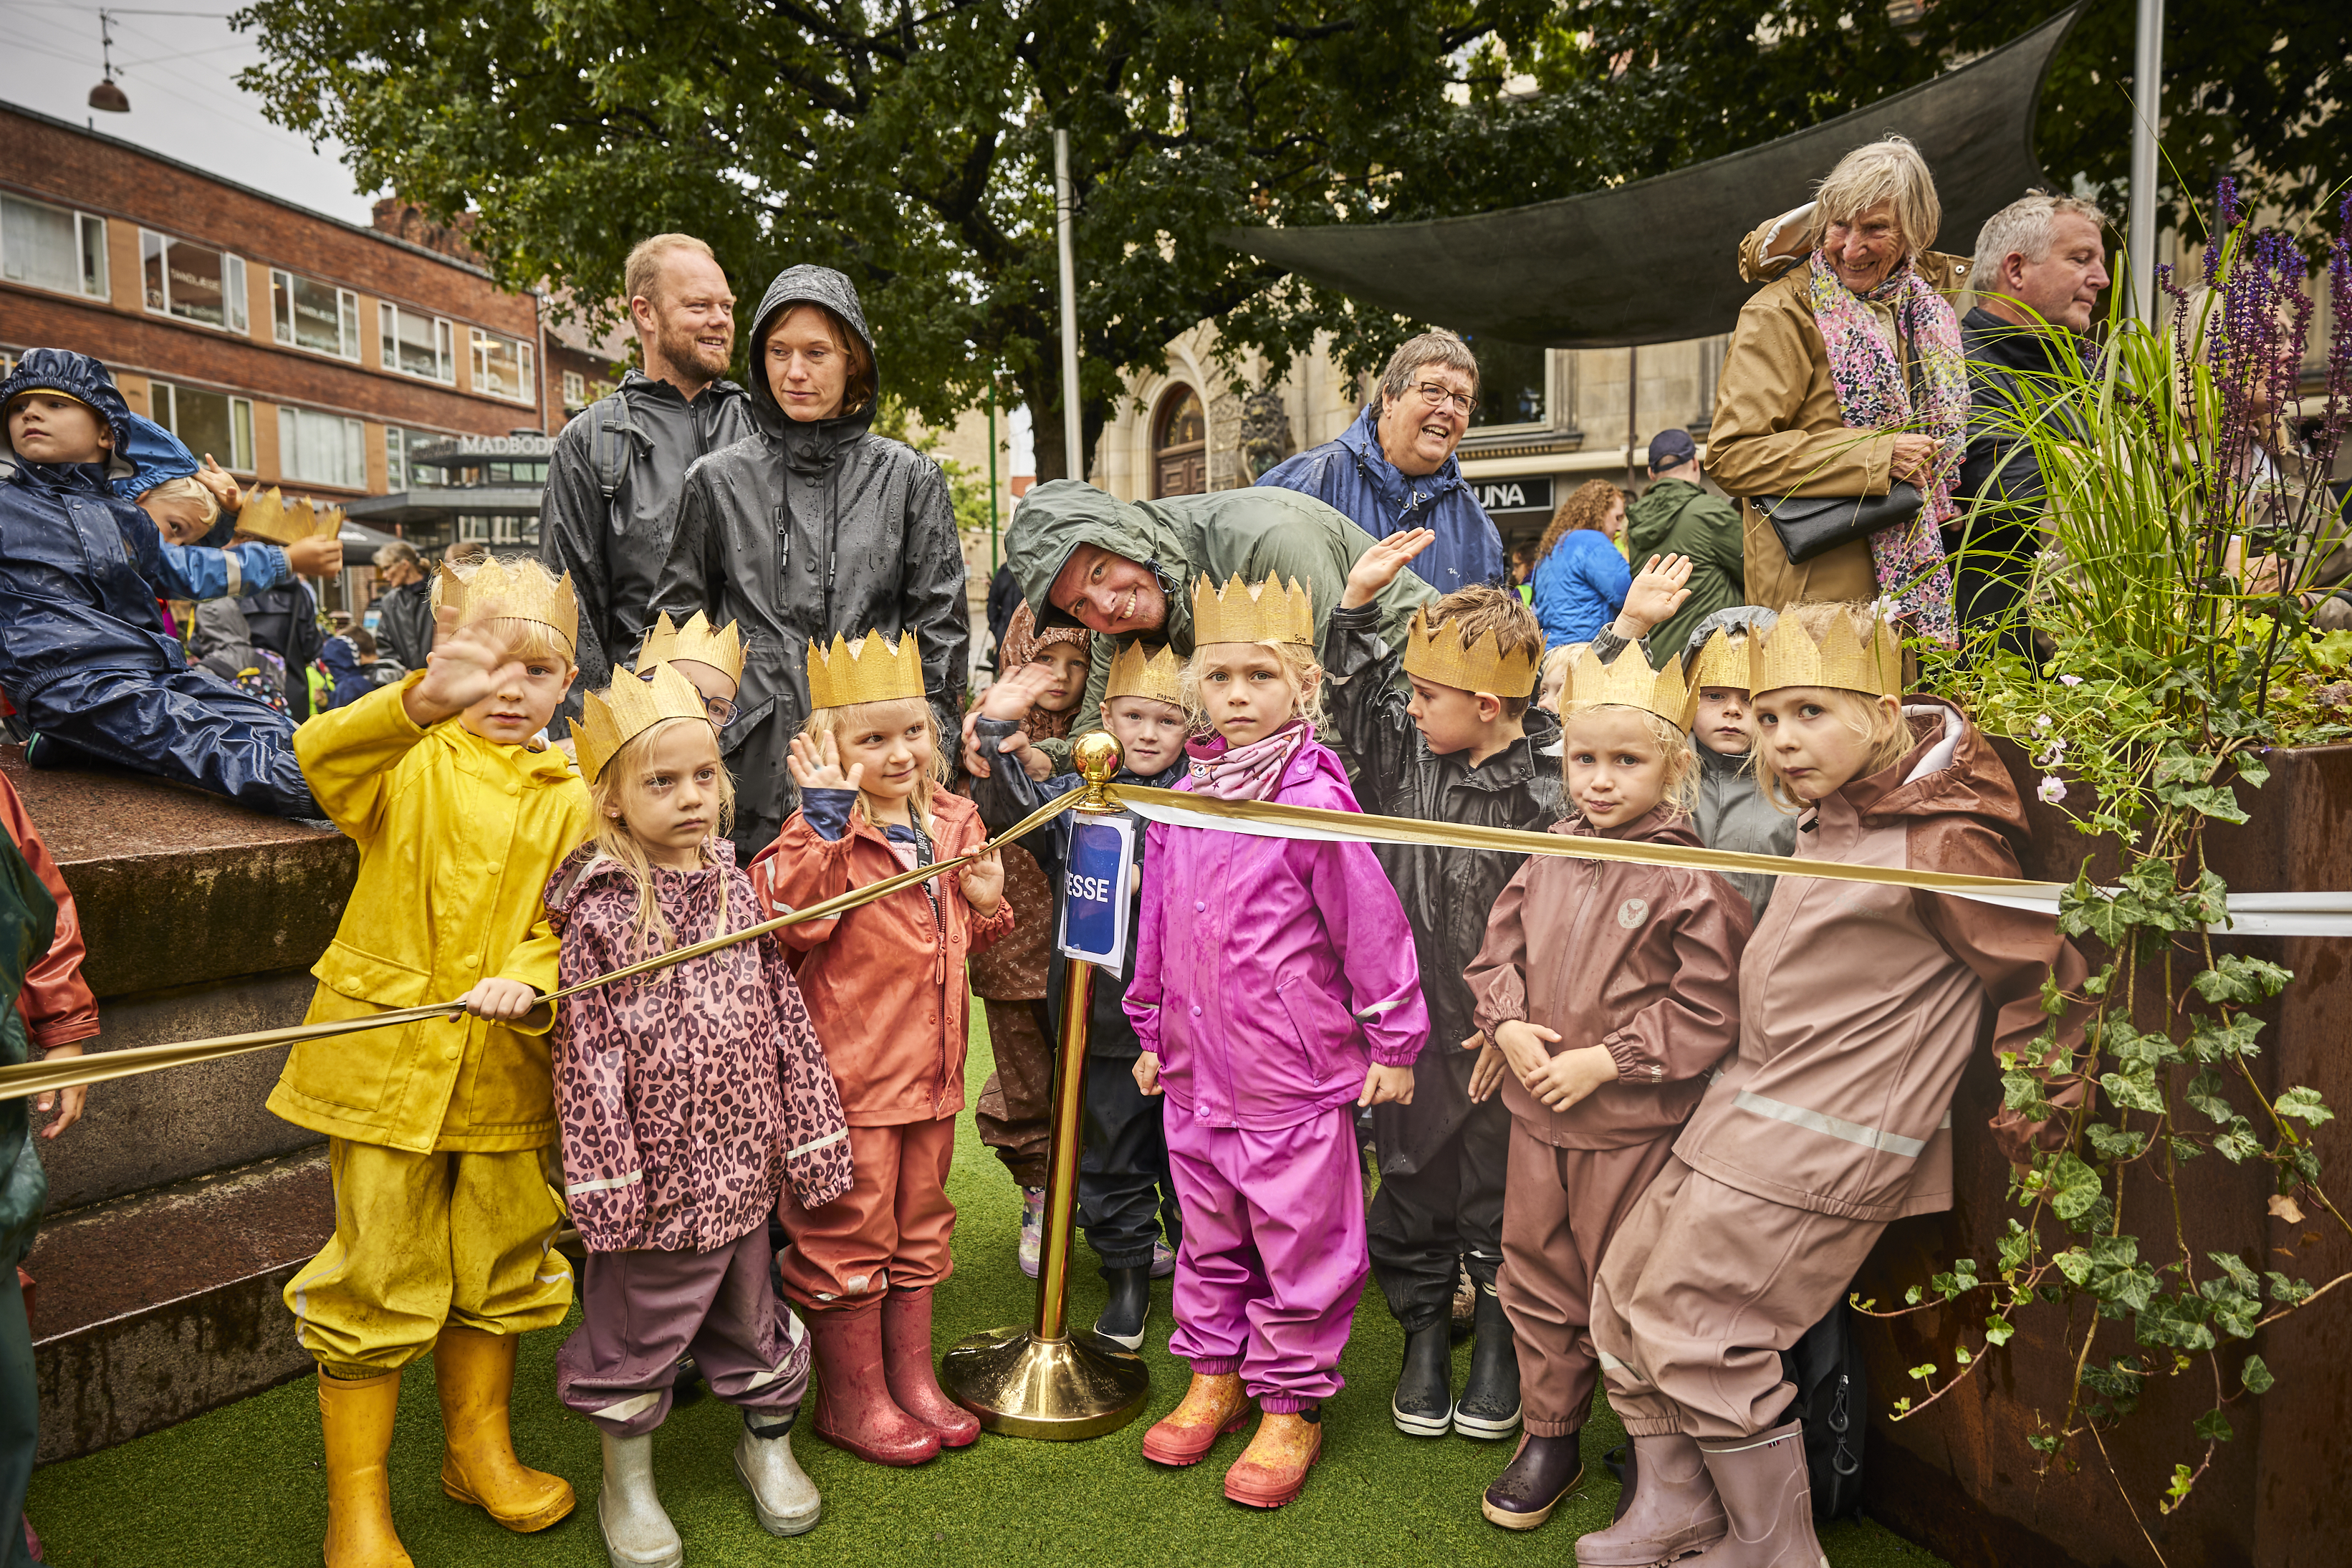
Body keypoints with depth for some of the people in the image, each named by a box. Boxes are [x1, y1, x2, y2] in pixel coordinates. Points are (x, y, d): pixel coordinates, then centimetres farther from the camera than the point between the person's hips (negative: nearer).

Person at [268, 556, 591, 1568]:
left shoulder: (569, 801, 5)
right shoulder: (412, 762, -3)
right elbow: (324, 756, -26)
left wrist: (527, 982, -22)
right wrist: (427, 698, -45)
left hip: (504, 1069, 3)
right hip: (385, 1061, -3)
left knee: (500, 1269, 16)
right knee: (378, 1281, 5)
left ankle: (479, 1452, 38)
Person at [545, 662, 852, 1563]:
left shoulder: (737, 888, 2)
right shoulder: (597, 909, -11)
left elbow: (785, 1018, 5)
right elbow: (585, 1055, -12)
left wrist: (811, 1137, 4)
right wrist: (603, 1180, -14)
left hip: (742, 1162, 4)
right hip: (655, 1169, -4)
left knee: (750, 1313, 20)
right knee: (636, 1328, 13)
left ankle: (768, 1440, 42)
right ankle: (627, 1480, 35)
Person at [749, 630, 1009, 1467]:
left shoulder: (954, 823, 7)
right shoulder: (823, 830, -14)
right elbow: (794, 918, -32)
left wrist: (986, 903, -3)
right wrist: (826, 816, -34)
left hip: (930, 1069, 7)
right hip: (850, 1075, -7)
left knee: (919, 1232, 20)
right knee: (849, 1237, 7)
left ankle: (912, 1379, 36)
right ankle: (851, 1400, 25)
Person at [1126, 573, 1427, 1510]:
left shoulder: (1313, 796, -15)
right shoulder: (1182, 800, 4)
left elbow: (1370, 921, -12)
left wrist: (1393, 1040, -8)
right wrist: (1153, 1031, 19)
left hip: (1294, 1072, -6)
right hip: (1198, 1067, 6)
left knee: (1297, 1241, 7)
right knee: (1208, 1234, 20)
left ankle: (1291, 1407, 24)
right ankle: (1214, 1378, 38)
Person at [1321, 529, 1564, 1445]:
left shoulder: (1551, 792, -16)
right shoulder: (1407, 751, 2)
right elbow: (1355, 698, 10)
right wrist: (1359, 601, 5)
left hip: (1499, 1035, -4)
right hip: (1408, 1022, 5)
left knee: (1498, 1190, 12)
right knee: (1409, 1179, 15)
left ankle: (1500, 1339, 32)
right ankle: (1424, 1329, 34)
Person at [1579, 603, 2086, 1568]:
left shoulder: (1936, 846, -17)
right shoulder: (1829, 823, 9)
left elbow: (2044, 978, -11)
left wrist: (2028, 1120, -2)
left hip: (1819, 1145, -9)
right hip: (1755, 1109, 9)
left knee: (1697, 1329, -4)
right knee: (1624, 1294, 11)